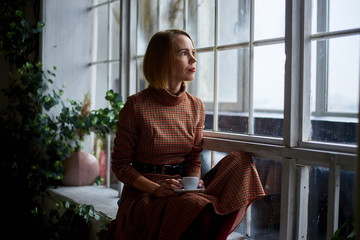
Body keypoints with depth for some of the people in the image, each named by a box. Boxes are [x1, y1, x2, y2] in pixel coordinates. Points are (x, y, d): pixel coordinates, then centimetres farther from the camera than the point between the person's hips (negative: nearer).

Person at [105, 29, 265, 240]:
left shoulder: (196, 106, 7)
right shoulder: (136, 106, -9)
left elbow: (194, 159, 12)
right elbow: (120, 164, -5)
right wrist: (156, 189, -20)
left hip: (182, 189, 6)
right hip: (143, 193, -6)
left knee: (240, 161, -16)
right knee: (199, 209, -35)